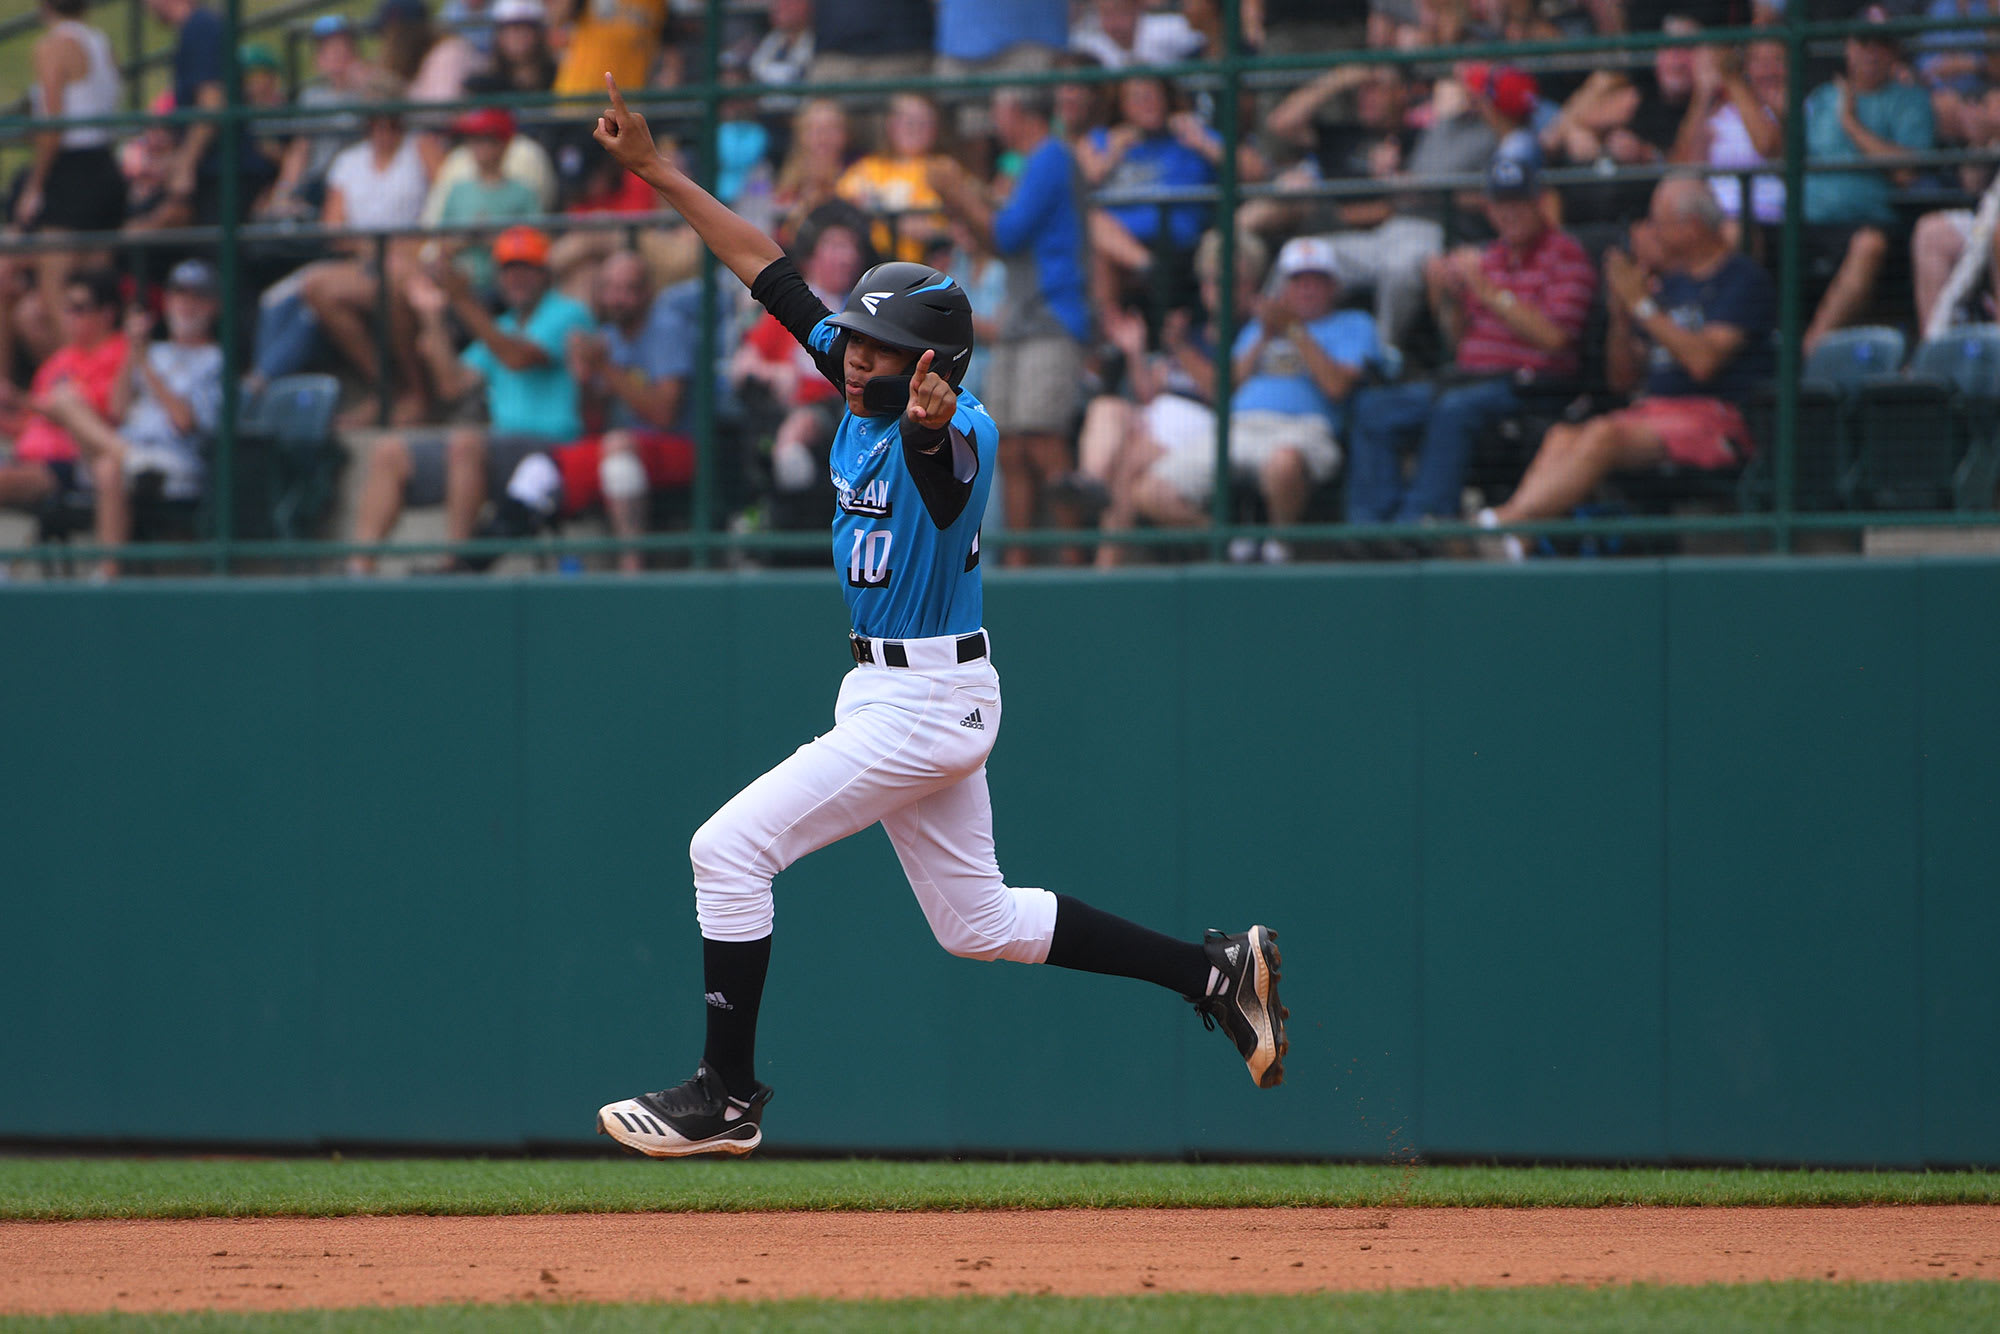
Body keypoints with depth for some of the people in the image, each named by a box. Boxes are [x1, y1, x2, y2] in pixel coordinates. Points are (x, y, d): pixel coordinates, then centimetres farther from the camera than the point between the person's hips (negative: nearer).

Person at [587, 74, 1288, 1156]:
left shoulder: (956, 437, -21)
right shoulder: (864, 392, 2)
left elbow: (943, 452, -47)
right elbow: (767, 268, 8)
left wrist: (931, 425, -70)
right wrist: (653, 170, 8)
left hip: (926, 703, -10)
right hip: (892, 693, 10)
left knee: (729, 848, -11)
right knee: (978, 923, 17)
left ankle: (727, 1096, -4)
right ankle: (1217, 974, 21)